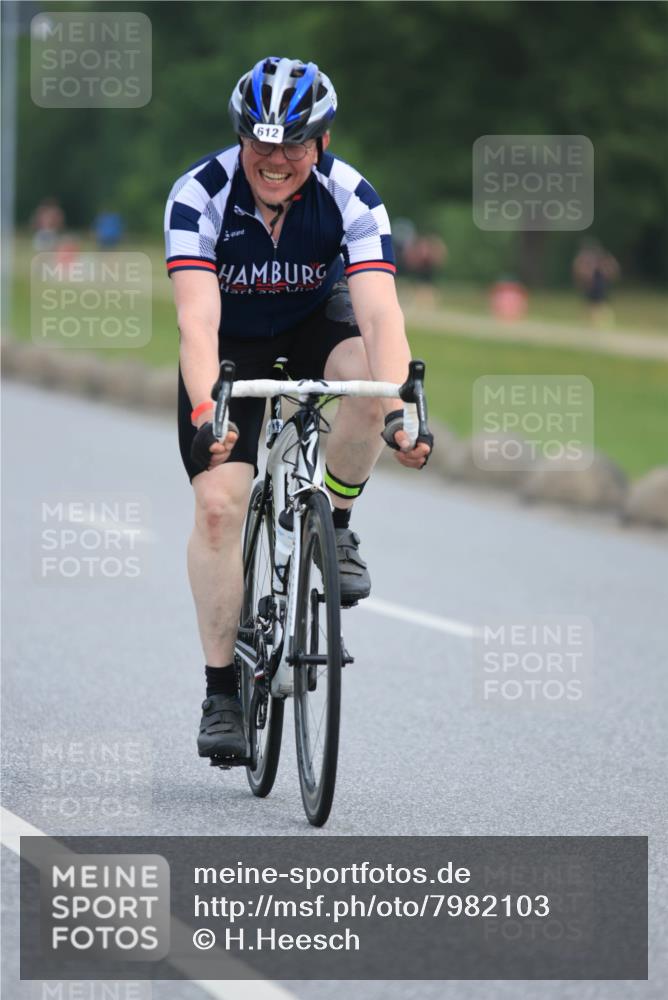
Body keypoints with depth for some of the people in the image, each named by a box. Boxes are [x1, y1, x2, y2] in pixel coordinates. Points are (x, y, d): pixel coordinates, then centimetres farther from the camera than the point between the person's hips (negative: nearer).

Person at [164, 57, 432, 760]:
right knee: (218, 503, -16)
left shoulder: (351, 200, -26)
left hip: (315, 325, 1)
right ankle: (221, 693, -4)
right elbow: (197, 319, -39)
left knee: (372, 374, -35)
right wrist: (204, 412, -55)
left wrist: (398, 410, -53)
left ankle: (333, 528, -9)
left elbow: (379, 313, -37)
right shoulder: (199, 195, -29)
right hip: (231, 345, 0)